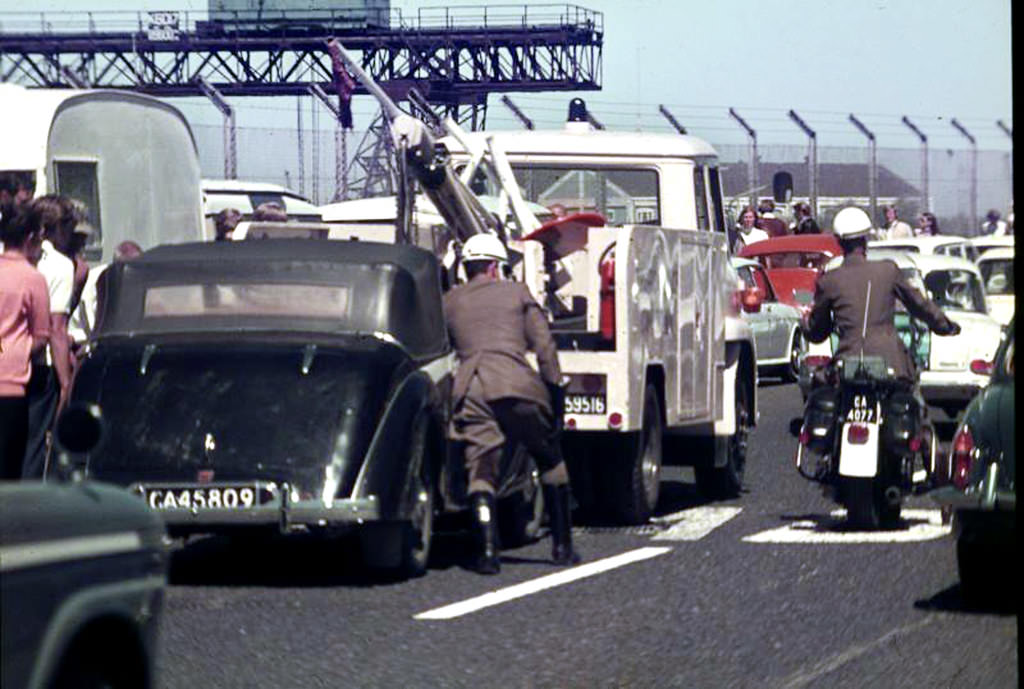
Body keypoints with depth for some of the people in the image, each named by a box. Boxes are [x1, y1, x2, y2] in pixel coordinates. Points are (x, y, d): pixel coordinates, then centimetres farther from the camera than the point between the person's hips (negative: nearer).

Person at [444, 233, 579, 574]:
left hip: (470, 388, 1)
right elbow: (544, 347, 9)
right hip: (516, 384, -1)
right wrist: (554, 392, 11)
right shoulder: (516, 292, 16)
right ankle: (562, 545, 17)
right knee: (550, 459, 16)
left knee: (480, 470, 0)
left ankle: (487, 550, -18)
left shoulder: (450, 301, 21)